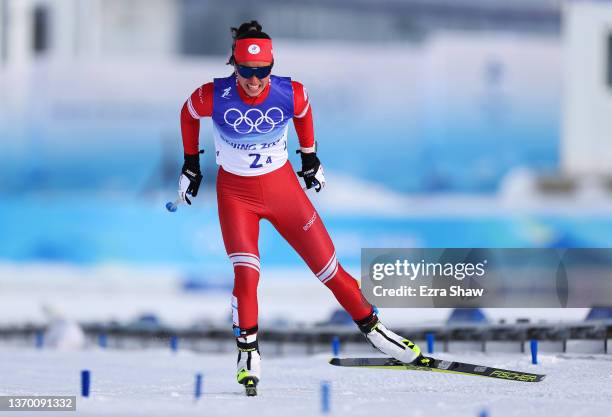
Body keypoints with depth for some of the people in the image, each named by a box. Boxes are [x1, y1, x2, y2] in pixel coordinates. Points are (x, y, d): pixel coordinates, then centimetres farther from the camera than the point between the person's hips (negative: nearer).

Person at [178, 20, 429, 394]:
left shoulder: (291, 94, -19)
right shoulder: (212, 97, -22)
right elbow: (189, 115, 1)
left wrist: (310, 158, 16)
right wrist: (191, 163, 10)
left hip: (282, 186, 1)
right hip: (235, 192, -1)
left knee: (328, 267, 4)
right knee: (246, 274, -18)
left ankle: (372, 328, 21)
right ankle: (249, 354, -1)